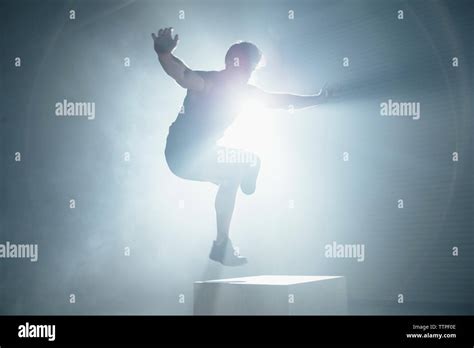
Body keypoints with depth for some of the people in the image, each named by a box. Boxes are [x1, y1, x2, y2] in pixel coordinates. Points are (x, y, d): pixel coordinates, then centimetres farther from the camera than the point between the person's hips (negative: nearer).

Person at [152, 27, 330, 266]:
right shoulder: (208, 82, -24)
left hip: (202, 154, 10)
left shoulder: (244, 90, 3)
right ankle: (221, 245, -10)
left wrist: (317, 99, 18)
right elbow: (181, 74, -45)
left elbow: (278, 101, 17)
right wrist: (163, 53, -67)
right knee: (233, 174, -22)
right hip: (182, 155, -10)